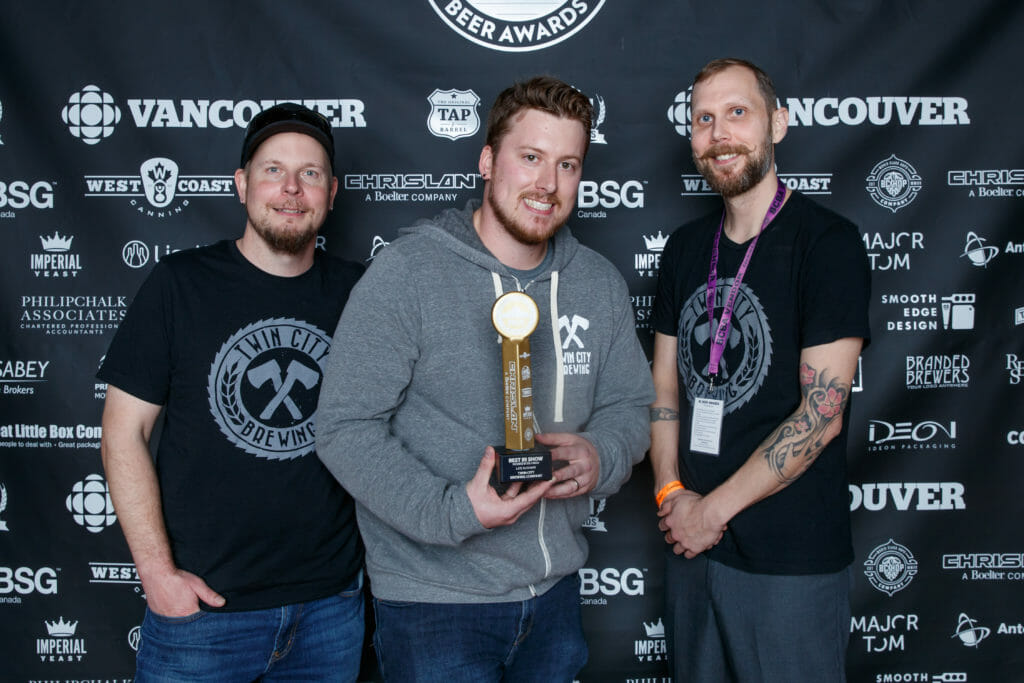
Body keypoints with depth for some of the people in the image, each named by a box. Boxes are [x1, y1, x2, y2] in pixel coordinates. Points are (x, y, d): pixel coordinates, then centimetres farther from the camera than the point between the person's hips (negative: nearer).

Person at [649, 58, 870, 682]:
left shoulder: (828, 243, -12)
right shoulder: (687, 247, 8)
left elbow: (821, 415, -17)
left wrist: (713, 511, -13)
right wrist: (671, 493, -4)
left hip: (792, 560, -6)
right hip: (690, 542, 6)